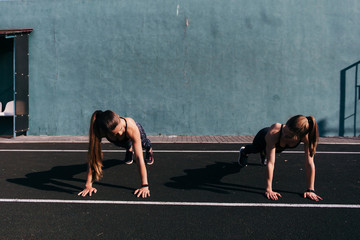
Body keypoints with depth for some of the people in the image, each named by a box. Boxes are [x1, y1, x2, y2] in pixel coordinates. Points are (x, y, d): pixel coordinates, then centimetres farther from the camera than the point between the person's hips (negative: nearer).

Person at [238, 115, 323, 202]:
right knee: (254, 149, 33)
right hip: (263, 137, -2)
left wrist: (311, 190, -39)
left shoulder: (306, 136, -44)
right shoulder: (274, 132, -50)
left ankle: (263, 153, 73)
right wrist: (268, 189, -47)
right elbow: (270, 163, -48)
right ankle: (244, 152, 69)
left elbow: (309, 163, -39)